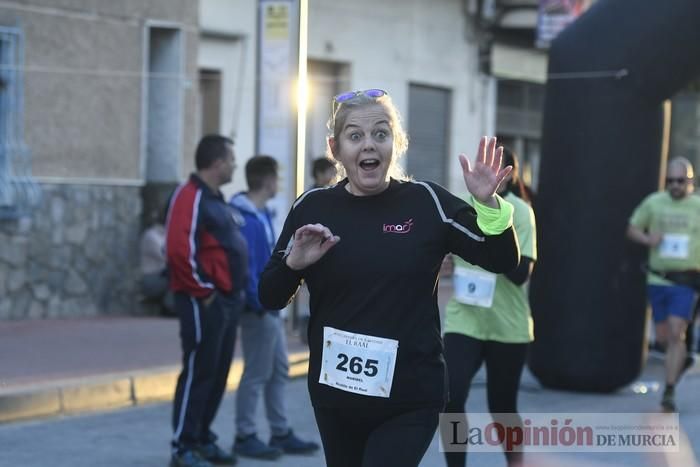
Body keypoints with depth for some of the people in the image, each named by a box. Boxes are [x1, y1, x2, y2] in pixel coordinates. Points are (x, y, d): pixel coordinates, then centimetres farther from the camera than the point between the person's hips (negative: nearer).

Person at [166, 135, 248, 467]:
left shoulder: (216, 200, 18)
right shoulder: (190, 197, -13)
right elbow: (180, 250, -23)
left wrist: (237, 289, 16)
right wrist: (203, 290, -17)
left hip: (227, 302, 10)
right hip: (204, 302, -10)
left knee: (218, 374, 12)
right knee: (198, 372, -7)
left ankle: (203, 440, 21)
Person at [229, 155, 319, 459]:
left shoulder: (262, 216, 13)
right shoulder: (246, 220, -18)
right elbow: (245, 266, -22)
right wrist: (258, 303, -22)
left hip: (271, 308, 10)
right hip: (258, 309, -10)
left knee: (279, 371, 14)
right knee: (256, 373, -3)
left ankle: (281, 433, 22)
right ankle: (245, 437, 6)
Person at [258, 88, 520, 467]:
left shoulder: (426, 202, -6)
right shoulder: (312, 208, -1)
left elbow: (503, 261, -5)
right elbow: (269, 298, 5)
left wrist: (488, 204, -21)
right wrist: (294, 263, -15)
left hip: (410, 399, -3)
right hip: (335, 394, 3)